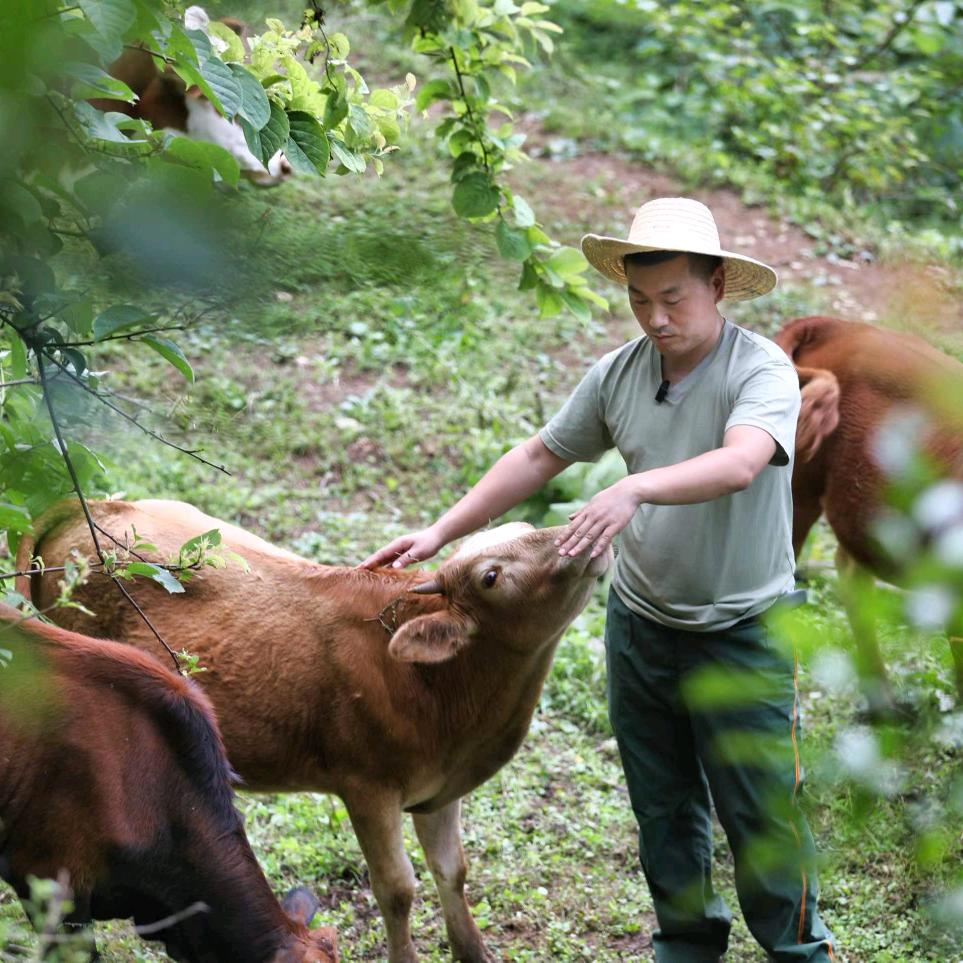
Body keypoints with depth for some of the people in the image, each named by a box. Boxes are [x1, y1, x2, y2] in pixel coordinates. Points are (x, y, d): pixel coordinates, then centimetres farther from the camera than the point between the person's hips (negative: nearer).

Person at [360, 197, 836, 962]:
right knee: (662, 805, 17)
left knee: (761, 811, 4)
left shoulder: (762, 370, -17)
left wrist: (635, 488, -52)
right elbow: (538, 458, 7)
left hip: (743, 634, -5)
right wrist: (440, 534, 2)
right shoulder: (619, 373, -1)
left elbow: (740, 464, -37)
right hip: (639, 622, 5)